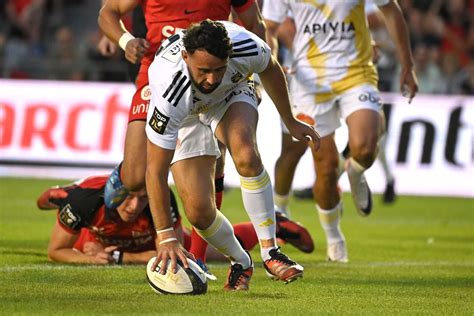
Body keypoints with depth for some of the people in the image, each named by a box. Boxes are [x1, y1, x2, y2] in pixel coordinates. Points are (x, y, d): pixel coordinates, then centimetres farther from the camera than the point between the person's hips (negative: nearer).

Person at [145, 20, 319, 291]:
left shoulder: (246, 47, -35)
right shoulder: (169, 89, -42)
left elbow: (270, 70, -6)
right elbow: (155, 170, -35)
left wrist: (291, 122, 5)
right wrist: (166, 236, -36)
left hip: (232, 94, 1)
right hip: (184, 116, -1)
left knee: (246, 154, -33)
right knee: (199, 211, -14)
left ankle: (270, 252, -22)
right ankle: (240, 261, 17)